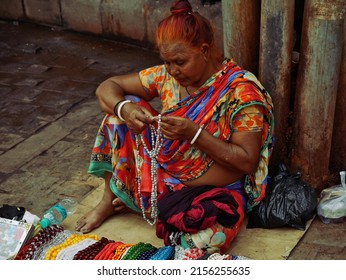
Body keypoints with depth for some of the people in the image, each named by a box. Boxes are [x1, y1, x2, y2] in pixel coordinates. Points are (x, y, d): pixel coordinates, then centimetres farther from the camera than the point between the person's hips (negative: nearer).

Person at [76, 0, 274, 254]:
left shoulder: (241, 92, -20)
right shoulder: (167, 75, -6)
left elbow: (248, 162, -21)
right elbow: (107, 87, -1)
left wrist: (194, 133, -31)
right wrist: (125, 109, -25)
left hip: (214, 192, -4)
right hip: (164, 173, 4)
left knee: (204, 241, -36)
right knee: (123, 106, -11)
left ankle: (138, 201, -3)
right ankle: (110, 200, 2)